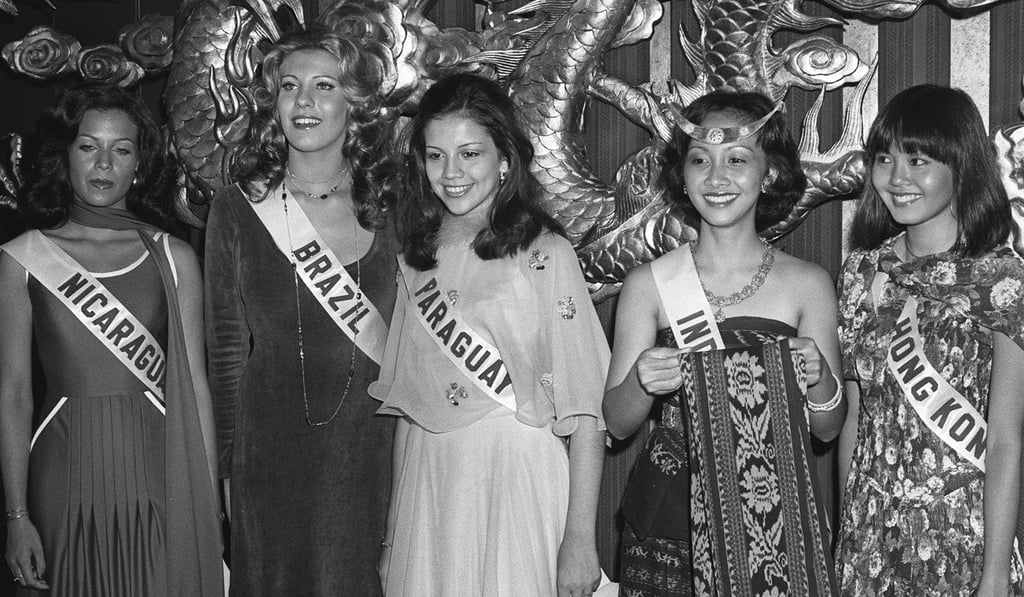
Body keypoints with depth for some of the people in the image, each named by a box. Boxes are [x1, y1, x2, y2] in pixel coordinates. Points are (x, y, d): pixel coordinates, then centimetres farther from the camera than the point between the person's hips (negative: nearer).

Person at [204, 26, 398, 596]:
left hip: (370, 452, 1)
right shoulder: (239, 209, -2)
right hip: (273, 455, -1)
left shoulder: (384, 211, 1)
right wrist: (234, 458, 0)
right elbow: (227, 347, 1)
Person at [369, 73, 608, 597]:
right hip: (427, 491, 4)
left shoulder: (545, 255, -8)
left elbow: (585, 409, -12)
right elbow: (403, 401, 11)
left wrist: (580, 539, -16)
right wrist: (393, 531, 9)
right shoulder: (415, 259, 7)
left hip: (519, 487, -4)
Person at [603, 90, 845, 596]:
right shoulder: (648, 284, -2)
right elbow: (617, 423, 1)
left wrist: (821, 383, -14)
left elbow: (828, 429, 6)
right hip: (669, 519, 0)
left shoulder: (808, 284, 0)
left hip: (775, 521, 1)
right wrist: (641, 385, -19)